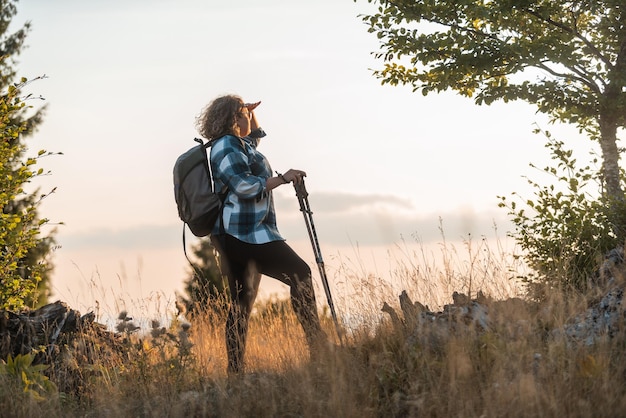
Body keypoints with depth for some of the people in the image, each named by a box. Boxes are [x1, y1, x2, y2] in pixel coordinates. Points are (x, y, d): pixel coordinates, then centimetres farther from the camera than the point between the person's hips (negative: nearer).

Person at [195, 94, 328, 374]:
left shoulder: (236, 144, 21)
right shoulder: (226, 146, -10)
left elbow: (255, 137, 43)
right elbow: (244, 185, -21)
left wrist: (252, 112, 28)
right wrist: (281, 178, -19)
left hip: (234, 235, 11)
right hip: (243, 232, -11)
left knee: (242, 302, 7)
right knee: (300, 274, -12)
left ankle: (235, 371, 4)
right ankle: (317, 343, -17)